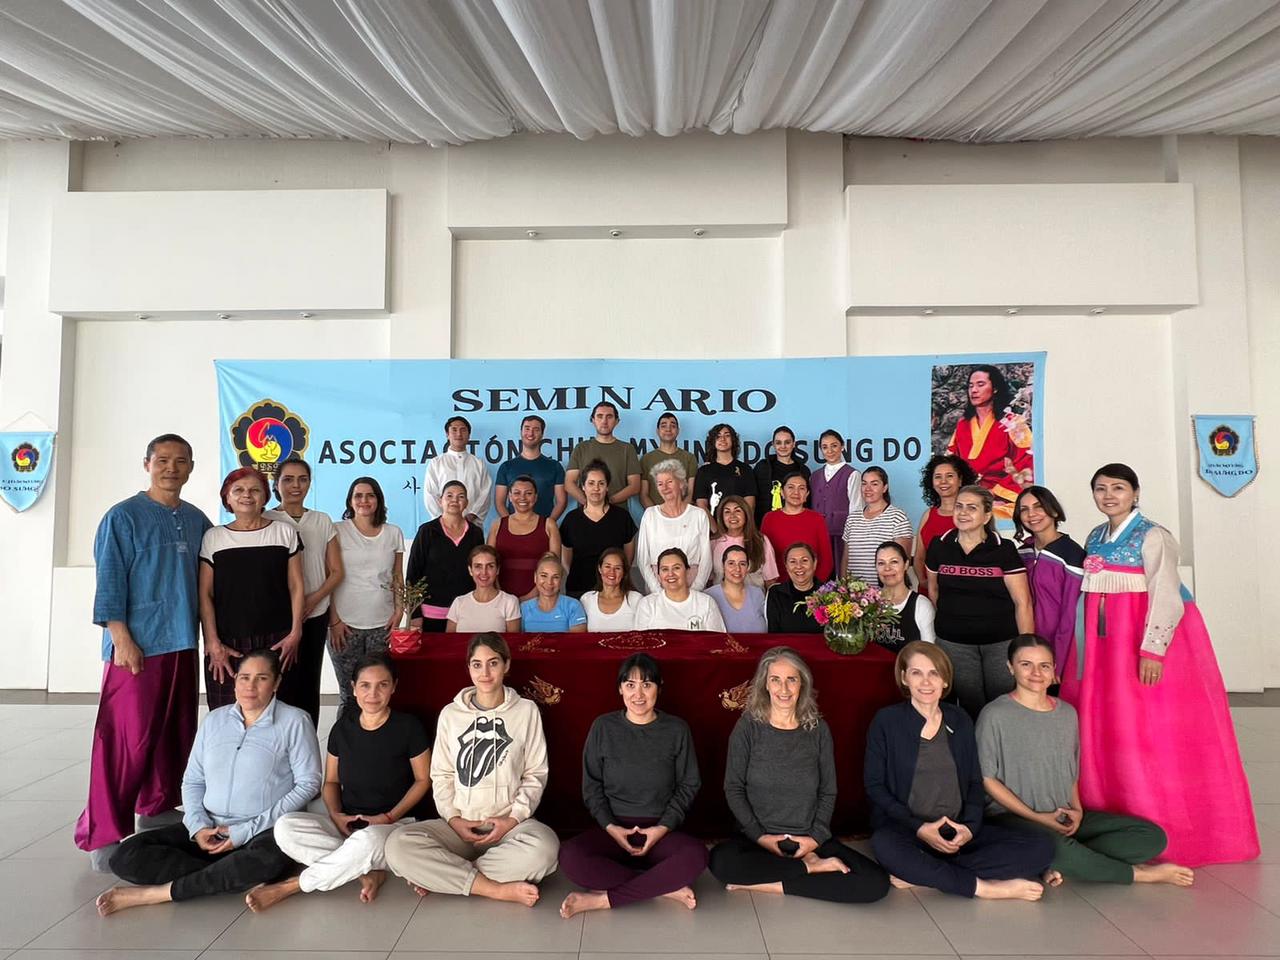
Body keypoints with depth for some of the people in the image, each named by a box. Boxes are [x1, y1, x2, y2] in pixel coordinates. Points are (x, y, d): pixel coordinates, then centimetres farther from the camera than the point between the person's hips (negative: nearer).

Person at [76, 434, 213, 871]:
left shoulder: (197, 521, 11)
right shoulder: (123, 517, -4)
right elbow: (109, 582, -9)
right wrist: (122, 639, -15)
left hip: (183, 643, 6)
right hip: (137, 646, -6)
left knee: (175, 737, 12)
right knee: (127, 741, -5)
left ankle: (157, 815, 27)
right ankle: (104, 836, 6)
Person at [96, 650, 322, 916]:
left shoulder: (295, 722, -2)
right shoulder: (215, 719, 13)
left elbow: (308, 784, -7)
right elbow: (192, 781, 14)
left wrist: (246, 832, -10)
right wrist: (198, 826, -6)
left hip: (264, 834, -5)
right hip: (209, 830, 5)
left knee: (269, 859, -39)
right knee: (127, 856, -15)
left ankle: (156, 893, -22)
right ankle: (240, 880, -20)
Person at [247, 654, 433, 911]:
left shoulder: (408, 726, -8)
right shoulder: (343, 728, 4)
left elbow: (423, 780, -2)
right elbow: (331, 781, 14)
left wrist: (389, 817, -13)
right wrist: (335, 814, -6)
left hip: (399, 822, -4)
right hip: (348, 823, 5)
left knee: (368, 839, -41)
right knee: (285, 827, -23)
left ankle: (290, 886, -19)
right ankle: (369, 871, -22)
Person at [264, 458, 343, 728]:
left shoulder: (323, 521, 9)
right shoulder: (266, 521, 0)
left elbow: (337, 571, 8)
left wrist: (314, 599, -8)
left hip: (316, 615, 3)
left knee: (310, 684, 8)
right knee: (285, 684, -4)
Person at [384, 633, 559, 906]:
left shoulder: (526, 710, 2)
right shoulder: (450, 714, 7)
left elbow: (536, 774, 3)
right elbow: (441, 775, 9)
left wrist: (514, 818, -9)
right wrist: (453, 818, -6)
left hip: (510, 823, -1)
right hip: (459, 825, 2)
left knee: (544, 847, -35)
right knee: (398, 845, -26)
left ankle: (441, 877, -17)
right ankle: (497, 889, -22)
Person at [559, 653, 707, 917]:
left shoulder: (677, 730, 1)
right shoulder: (603, 727, 1)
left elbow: (689, 785, 5)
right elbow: (592, 786, 5)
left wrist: (663, 828, -8)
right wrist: (610, 827, -9)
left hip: (661, 831, 0)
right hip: (612, 829, 0)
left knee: (696, 855, -32)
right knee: (570, 856, -31)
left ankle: (603, 899, -22)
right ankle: (667, 887, -20)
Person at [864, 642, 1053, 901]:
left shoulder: (960, 720, 11)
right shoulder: (886, 721, -1)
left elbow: (975, 782, 13)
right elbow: (874, 785, -3)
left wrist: (970, 827, -7)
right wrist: (919, 828, -14)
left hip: (958, 832, 5)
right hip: (907, 830, -5)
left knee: (1041, 846, -16)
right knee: (885, 844, -39)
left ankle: (919, 874, -23)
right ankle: (982, 887, -24)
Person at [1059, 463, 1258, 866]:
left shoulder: (1152, 537, -8)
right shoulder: (1094, 538, 12)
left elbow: (1165, 597, -16)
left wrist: (1152, 649, -23)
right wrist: (1089, 645, 12)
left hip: (1145, 640, -7)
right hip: (1105, 641, 7)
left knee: (1152, 732, -3)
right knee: (1105, 728, 10)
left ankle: (1164, 826, 8)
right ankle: (1114, 820, 21)